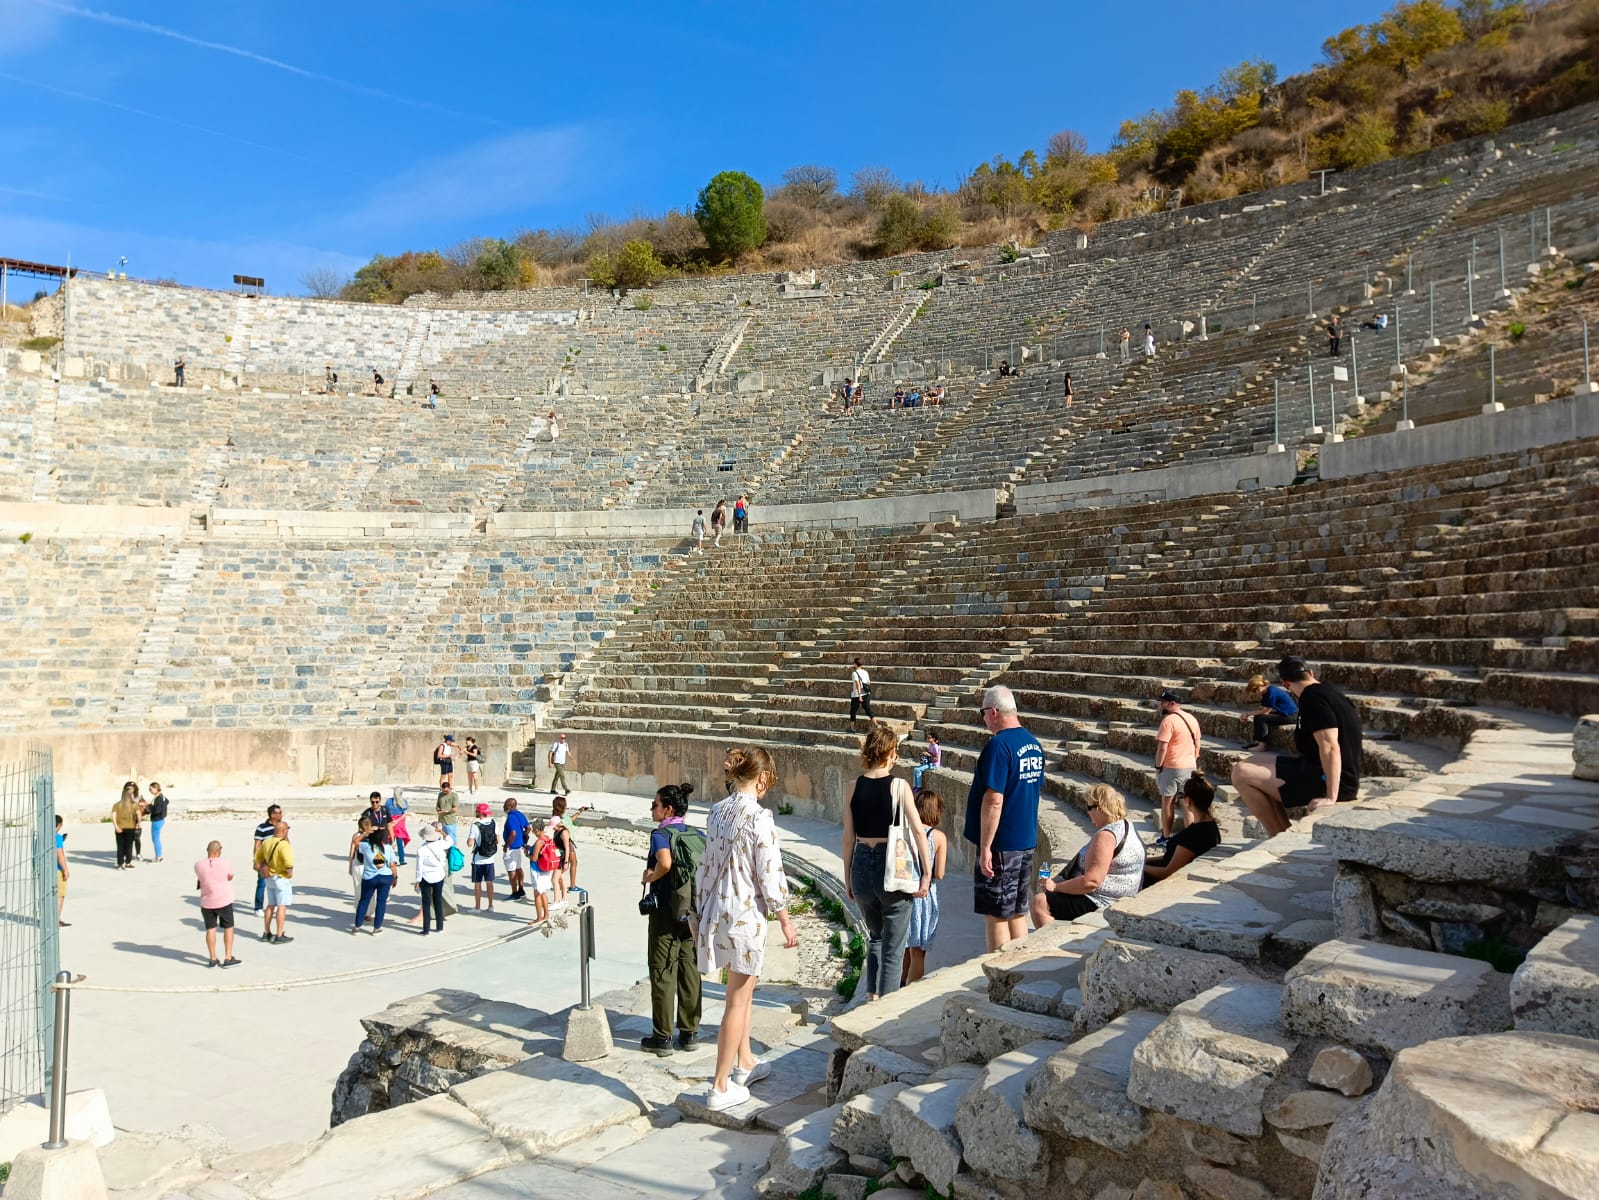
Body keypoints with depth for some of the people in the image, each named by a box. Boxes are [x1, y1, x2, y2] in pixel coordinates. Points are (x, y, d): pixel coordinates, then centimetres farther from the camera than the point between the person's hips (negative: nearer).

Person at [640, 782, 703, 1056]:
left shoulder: (660, 833, -13)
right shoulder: (698, 835, 6)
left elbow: (665, 862, -32)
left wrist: (650, 877, -15)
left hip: (666, 910, -6)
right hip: (692, 913, 6)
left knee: (662, 972, 4)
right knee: (689, 969, 12)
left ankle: (662, 1037, 11)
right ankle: (689, 1033, 18)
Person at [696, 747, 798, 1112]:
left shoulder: (718, 812, 4)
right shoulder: (758, 817, -18)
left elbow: (707, 864, 11)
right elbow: (769, 874, -17)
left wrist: (705, 908, 21)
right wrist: (785, 921, -6)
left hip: (716, 910, 8)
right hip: (745, 915, -7)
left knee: (742, 990, 24)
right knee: (737, 1001, 4)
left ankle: (744, 1062, 38)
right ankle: (720, 1088, 11)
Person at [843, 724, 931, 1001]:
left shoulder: (853, 787, -1)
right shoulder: (899, 786, -10)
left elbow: (849, 837, 3)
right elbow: (918, 831, -10)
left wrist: (847, 877, 12)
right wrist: (926, 873, -3)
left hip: (862, 866, 4)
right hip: (892, 868, -4)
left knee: (875, 936, 25)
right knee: (893, 945, 7)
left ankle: (872, 996, 26)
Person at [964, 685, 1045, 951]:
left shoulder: (999, 745, -19)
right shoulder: (1034, 744, 8)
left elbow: (994, 801, -23)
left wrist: (985, 847, -20)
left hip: (1001, 846, -9)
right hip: (1027, 842, 9)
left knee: (996, 915, 1)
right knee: (1017, 912, 16)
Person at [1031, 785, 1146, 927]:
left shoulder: (1106, 836, -24)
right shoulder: (1124, 825, 10)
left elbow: (1091, 881, -30)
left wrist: (1055, 887, -19)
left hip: (1100, 904, -12)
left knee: (1039, 902, -14)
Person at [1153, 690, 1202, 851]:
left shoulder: (1169, 720, -16)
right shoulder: (1192, 719, 9)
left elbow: (1162, 748, -19)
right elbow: (1197, 745, 15)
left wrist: (1157, 767, -10)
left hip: (1172, 767, -7)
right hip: (1190, 767, 7)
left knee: (1167, 803, 4)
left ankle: (1166, 838, 9)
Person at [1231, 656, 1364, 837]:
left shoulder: (1312, 697, -16)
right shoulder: (1329, 691, 15)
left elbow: (1330, 747, -26)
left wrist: (1331, 797, -28)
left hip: (1327, 780, -10)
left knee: (1241, 773, -17)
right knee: (1253, 762, 19)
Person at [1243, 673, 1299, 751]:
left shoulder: (1271, 692, -22)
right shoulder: (1265, 693, 6)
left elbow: (1265, 711, -20)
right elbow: (1261, 709, 5)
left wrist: (1249, 713, -13)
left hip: (1291, 715, -10)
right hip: (1282, 713, 10)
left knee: (1261, 718, -20)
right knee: (1256, 717, 0)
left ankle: (1262, 745, -15)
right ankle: (1256, 742, 1)